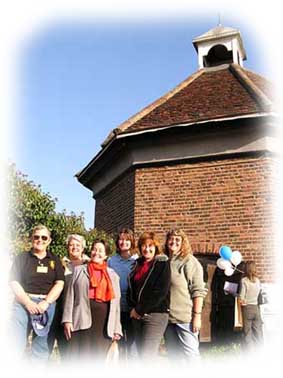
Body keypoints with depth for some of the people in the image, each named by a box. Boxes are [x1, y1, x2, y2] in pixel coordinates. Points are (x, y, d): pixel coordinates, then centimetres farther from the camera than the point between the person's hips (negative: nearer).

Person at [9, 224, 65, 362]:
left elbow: (59, 284, 3)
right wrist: (28, 302, -14)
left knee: (41, 347, 5)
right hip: (23, 303, -1)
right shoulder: (22, 258, 9)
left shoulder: (55, 260, 13)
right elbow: (14, 282, -1)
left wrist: (46, 302, -12)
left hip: (47, 305, 1)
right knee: (14, 345, -8)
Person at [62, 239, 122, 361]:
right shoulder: (79, 270, 12)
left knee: (99, 357, 4)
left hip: (104, 320, 2)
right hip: (82, 318, -2)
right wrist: (67, 319, -4)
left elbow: (116, 302, 14)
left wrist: (117, 329, 8)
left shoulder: (113, 276, 17)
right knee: (80, 357, -2)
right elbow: (70, 295, 6)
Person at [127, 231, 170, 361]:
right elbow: (131, 287, 16)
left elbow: (160, 292, -14)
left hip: (155, 314, -6)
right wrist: (133, 308, 0)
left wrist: (140, 310, -12)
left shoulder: (163, 264, -6)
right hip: (136, 315, 7)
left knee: (147, 357, -11)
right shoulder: (138, 264, 13)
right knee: (141, 354, 10)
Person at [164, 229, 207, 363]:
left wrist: (197, 315, -16)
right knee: (173, 355, 15)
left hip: (185, 318, -6)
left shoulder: (189, 261, -7)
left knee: (189, 354, 0)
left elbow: (198, 291, -11)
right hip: (168, 317, 6)